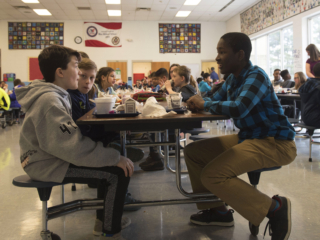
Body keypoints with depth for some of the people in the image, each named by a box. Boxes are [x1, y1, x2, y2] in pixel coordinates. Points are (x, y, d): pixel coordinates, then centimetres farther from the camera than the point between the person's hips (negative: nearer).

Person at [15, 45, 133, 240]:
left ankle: (104, 219, 24)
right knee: (119, 172, -15)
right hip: (48, 165, -10)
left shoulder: (56, 94, 10)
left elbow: (67, 134, 9)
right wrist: (115, 158, -27)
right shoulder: (49, 100, -23)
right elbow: (73, 146, -31)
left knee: (107, 155, 16)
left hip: (53, 156, 10)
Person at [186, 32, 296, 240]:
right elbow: (215, 102, 13)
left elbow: (239, 109, -34)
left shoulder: (256, 76, -18)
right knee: (193, 152, 7)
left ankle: (275, 208, -10)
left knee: (212, 175, -25)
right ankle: (216, 210, 13)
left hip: (275, 143, -9)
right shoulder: (232, 79, 8)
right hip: (248, 137, 9)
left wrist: (205, 104, -18)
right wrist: (197, 103, -10)